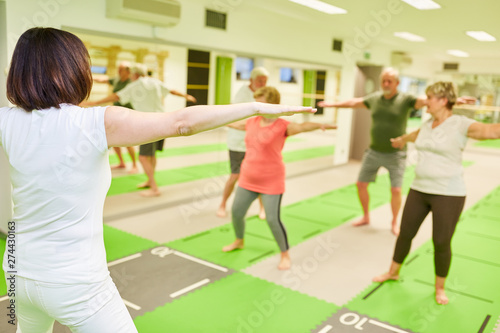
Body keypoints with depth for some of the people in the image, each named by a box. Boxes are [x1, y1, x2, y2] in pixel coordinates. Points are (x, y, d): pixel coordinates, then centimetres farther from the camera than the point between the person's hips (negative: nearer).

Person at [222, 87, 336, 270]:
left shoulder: (282, 126, -14)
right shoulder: (252, 122, 4)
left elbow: (302, 126, -32)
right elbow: (233, 123, 22)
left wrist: (320, 125, -52)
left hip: (271, 183, -6)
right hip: (248, 179, 6)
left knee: (273, 219, -7)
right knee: (236, 211, 14)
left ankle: (285, 254, 15)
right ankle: (239, 241, 44)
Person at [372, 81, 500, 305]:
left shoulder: (460, 124, -11)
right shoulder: (427, 124, 10)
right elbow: (415, 135, 33)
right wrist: (401, 140, 53)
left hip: (448, 194, -6)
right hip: (419, 189, 6)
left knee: (442, 242, 4)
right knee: (405, 233, 13)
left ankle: (440, 288, 27)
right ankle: (393, 272, 34)